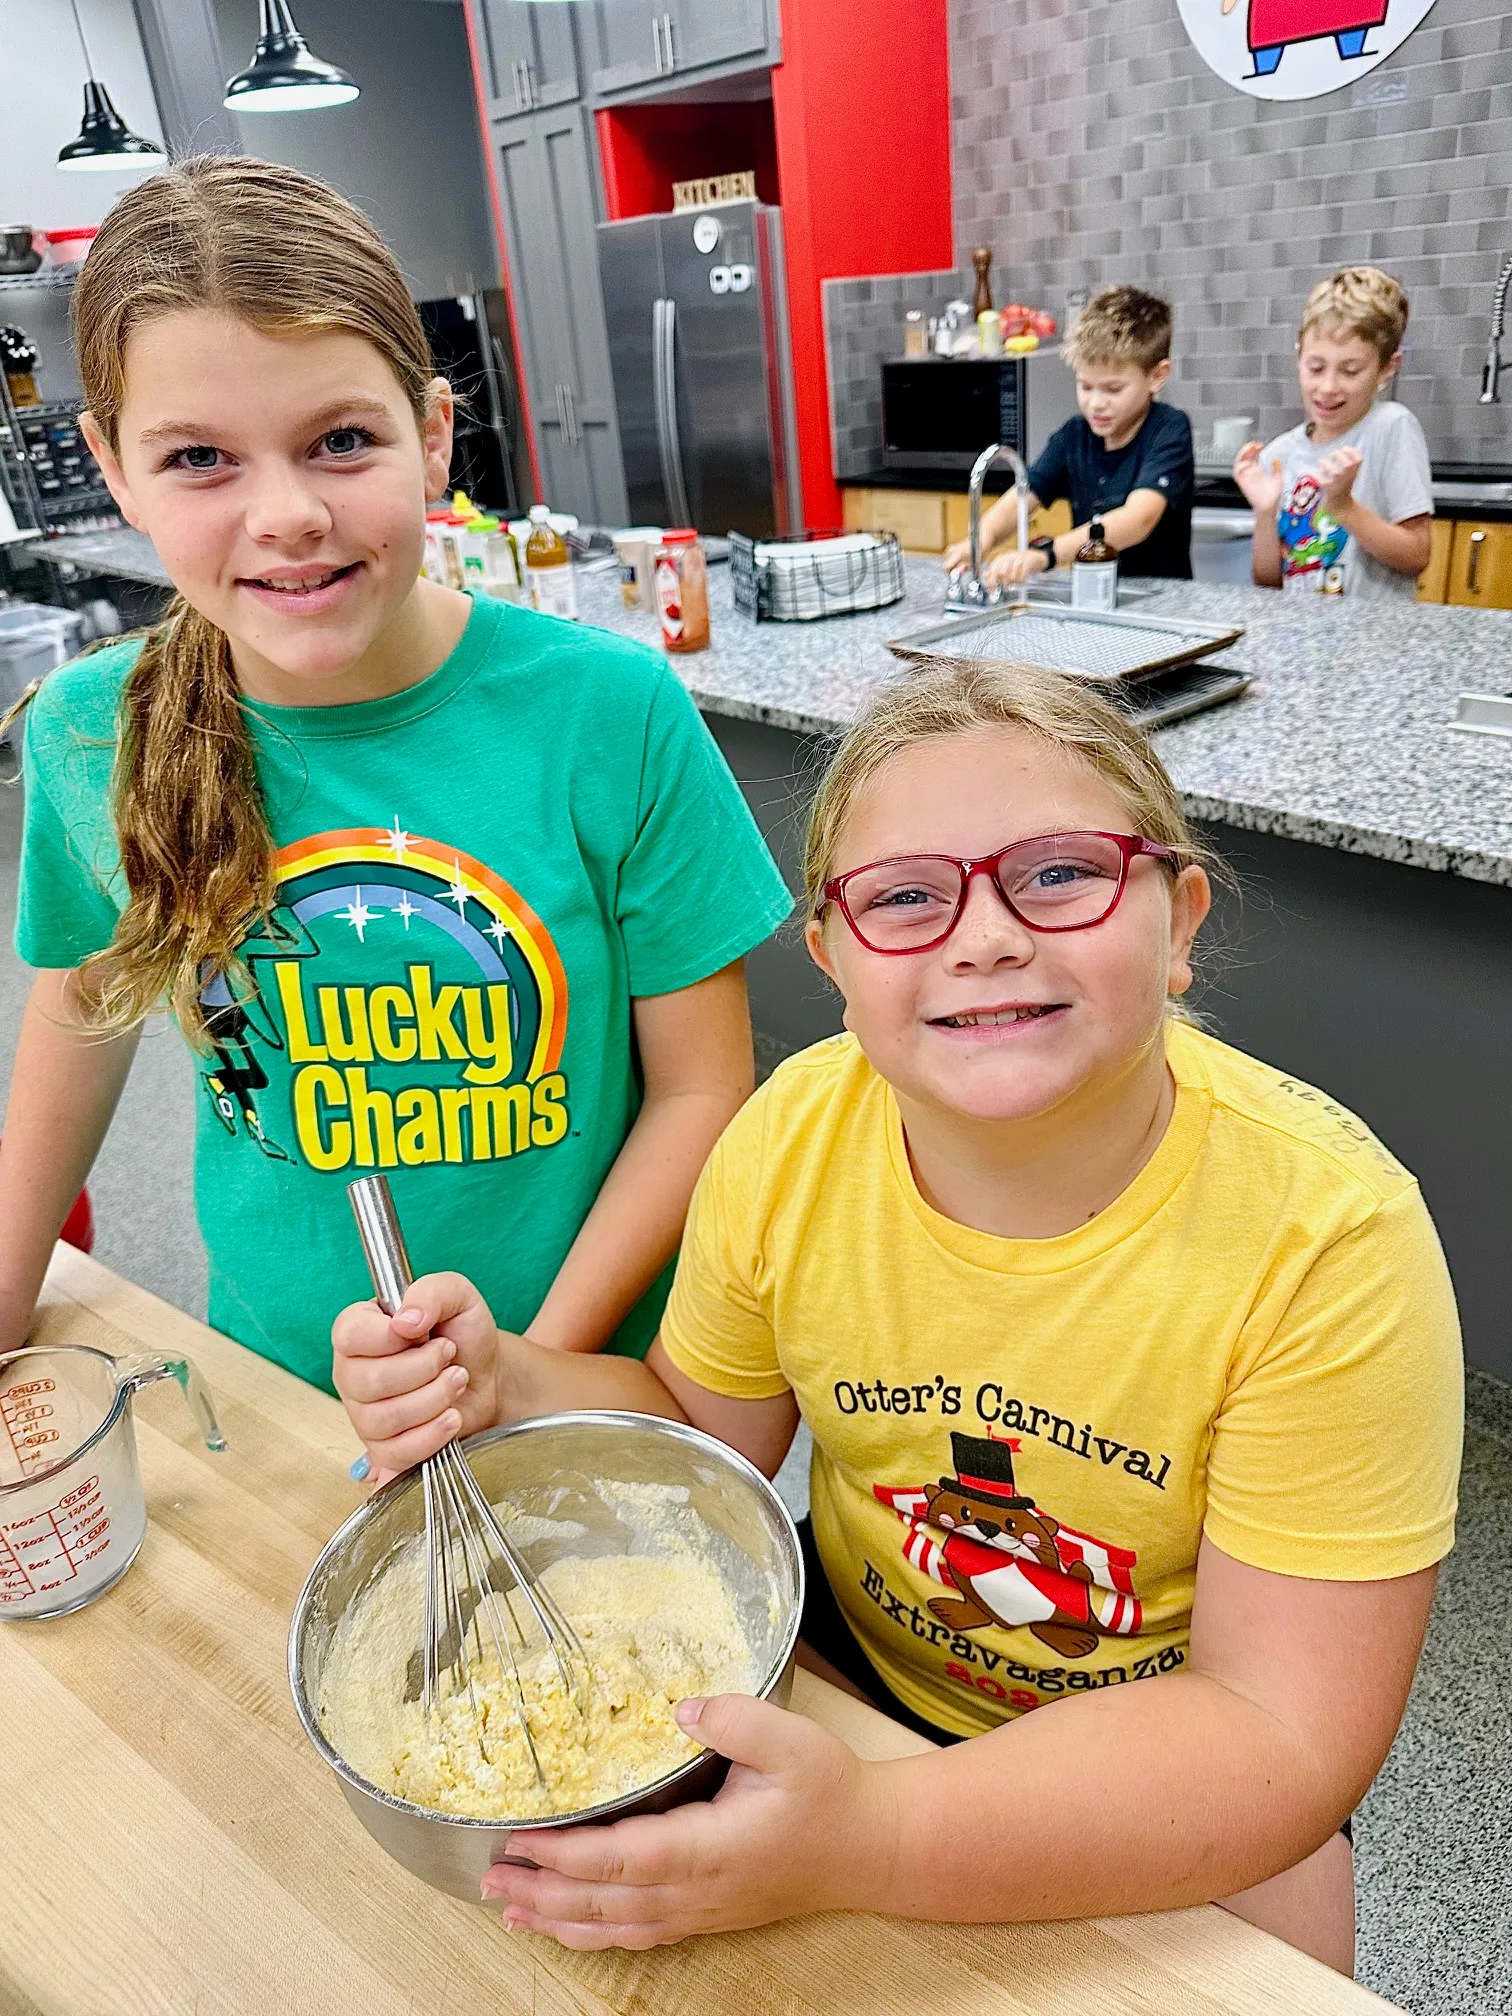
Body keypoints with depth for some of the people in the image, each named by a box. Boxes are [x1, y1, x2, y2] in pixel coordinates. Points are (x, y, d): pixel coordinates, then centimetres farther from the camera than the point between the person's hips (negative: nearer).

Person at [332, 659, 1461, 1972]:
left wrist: (863, 1842, -38)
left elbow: (1279, 1729, -26)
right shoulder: (797, 1131, -17)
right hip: (851, 1655, 2)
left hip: (1182, 1754, -1)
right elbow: (703, 1432, -3)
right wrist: (507, 1388, -23)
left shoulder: (1327, 1236, -28)